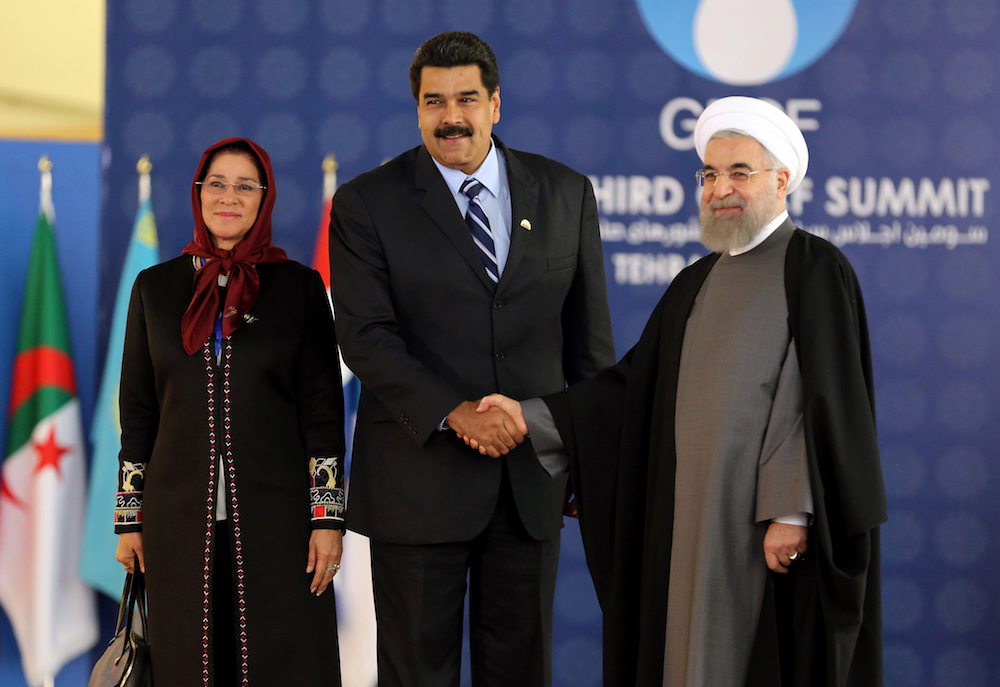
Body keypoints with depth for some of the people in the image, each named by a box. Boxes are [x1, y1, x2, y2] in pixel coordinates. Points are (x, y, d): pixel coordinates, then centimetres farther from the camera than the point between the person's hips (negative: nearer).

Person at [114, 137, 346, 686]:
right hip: (181, 515, 2)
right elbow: (137, 408, 10)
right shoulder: (155, 287, 8)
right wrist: (129, 518, 7)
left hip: (276, 514, -1)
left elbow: (322, 406, 1)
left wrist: (327, 516, -6)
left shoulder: (300, 286, 3)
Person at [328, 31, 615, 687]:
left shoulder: (567, 193, 7)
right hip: (419, 478, -2)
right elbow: (366, 336, -10)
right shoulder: (366, 203, -2)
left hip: (532, 478, 2)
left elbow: (589, 337, 10)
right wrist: (455, 413, -22)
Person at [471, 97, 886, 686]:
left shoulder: (816, 269, -7)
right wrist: (532, 416, 5)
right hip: (692, 516, 7)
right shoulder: (697, 284, 15)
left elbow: (822, 398, -15)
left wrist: (791, 509, -21)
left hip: (775, 524, -7)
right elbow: (632, 386, 14)